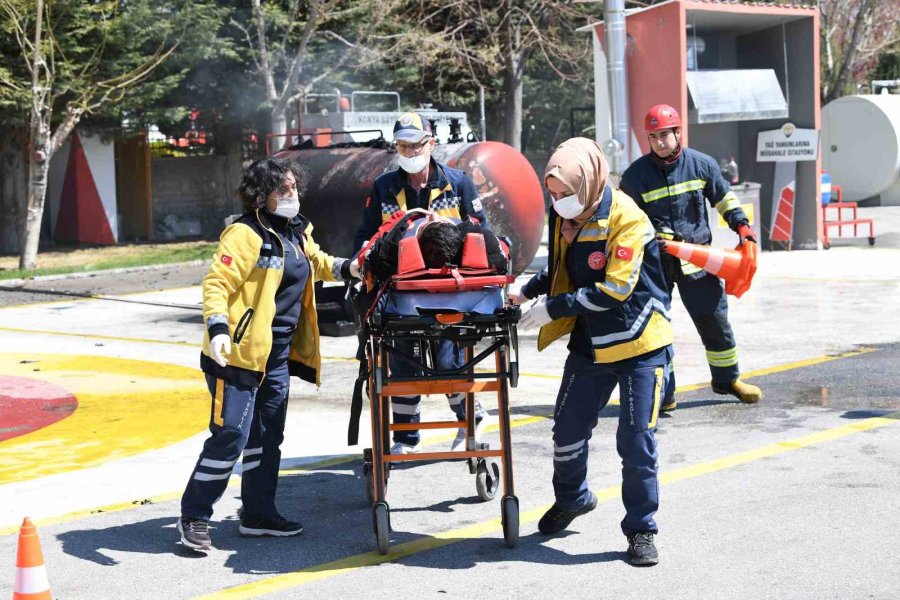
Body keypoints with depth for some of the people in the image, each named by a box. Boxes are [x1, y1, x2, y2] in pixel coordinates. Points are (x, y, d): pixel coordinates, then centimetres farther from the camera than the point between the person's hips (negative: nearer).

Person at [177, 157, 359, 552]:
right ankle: (194, 516, 4)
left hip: (278, 353, 9)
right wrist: (217, 328, -32)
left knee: (268, 435, 14)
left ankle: (258, 515, 25)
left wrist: (345, 269, 19)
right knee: (230, 435, -9)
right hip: (239, 352, -9)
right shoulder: (245, 234, -14)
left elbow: (314, 262, 34)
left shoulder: (296, 233, 13)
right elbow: (216, 283, -20)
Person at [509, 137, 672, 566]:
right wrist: (529, 290, -2)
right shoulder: (566, 216, 0)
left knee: (636, 441, -5)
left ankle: (641, 529, 12)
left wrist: (553, 308, -22)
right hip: (590, 344, 7)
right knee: (568, 430, 13)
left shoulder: (626, 219, -21)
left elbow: (614, 289, -25)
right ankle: (571, 499, 40)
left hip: (639, 344, -6)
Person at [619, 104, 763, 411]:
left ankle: (727, 379, 28)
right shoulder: (635, 175, -7)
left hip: (697, 258, 1)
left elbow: (724, 197, 14)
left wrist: (741, 225, 4)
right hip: (654, 263, -1)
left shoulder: (702, 164, -1)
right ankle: (664, 393, 7)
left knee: (715, 319, 8)